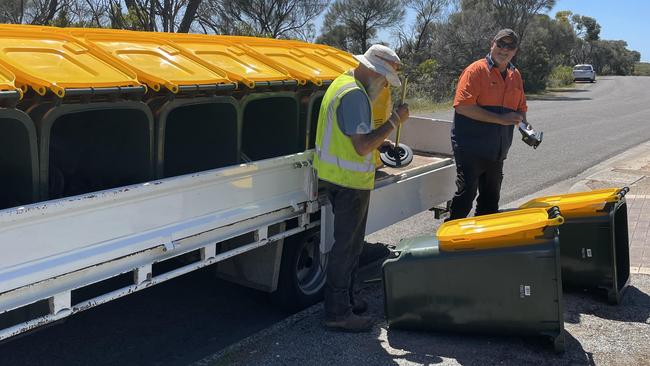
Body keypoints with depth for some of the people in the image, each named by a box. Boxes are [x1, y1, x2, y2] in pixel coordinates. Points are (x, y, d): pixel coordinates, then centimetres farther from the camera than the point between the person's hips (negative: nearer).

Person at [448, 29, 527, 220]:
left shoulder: (515, 75, 12)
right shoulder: (476, 70, -10)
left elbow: (521, 109, 23)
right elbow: (463, 106, -21)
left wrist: (522, 123, -2)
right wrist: (501, 119, -21)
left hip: (497, 152, 7)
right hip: (471, 148, -7)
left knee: (490, 201, 17)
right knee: (465, 196, -6)